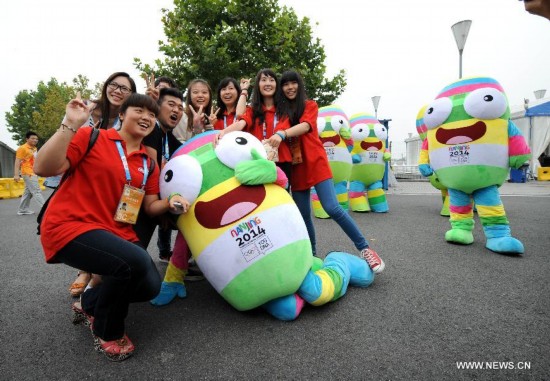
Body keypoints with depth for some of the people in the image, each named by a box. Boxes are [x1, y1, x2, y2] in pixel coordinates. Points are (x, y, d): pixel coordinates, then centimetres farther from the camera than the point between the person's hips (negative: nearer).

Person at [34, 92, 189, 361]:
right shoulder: (91, 137, -4)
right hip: (70, 227, -6)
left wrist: (170, 202, -11)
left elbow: (150, 206, 10)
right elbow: (44, 168, -15)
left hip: (117, 234, 7)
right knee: (136, 261, -30)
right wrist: (70, 125, -21)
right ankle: (107, 332, 1)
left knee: (150, 286, -9)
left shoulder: (148, 163, 11)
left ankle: (89, 304, 24)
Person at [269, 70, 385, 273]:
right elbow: (277, 137, 9)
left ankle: (364, 248, -4)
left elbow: (305, 126, -16)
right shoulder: (280, 110, 14)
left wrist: (282, 134, -32)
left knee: (332, 208, -16)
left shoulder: (310, 105, 4)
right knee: (303, 215, 6)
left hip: (316, 163, -4)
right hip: (295, 168, 4)